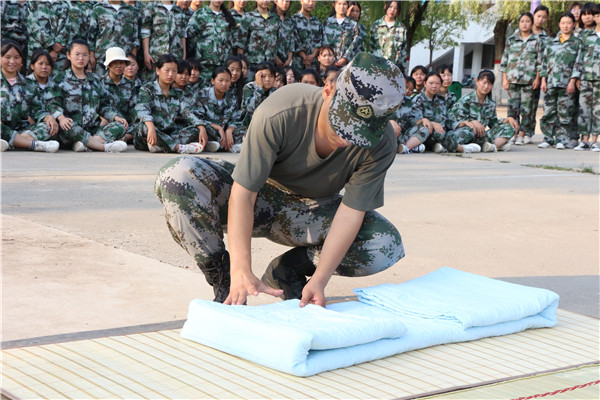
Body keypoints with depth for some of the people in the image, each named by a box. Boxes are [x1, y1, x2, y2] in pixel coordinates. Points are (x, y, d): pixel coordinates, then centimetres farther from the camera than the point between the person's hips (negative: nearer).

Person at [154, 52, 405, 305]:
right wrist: (241, 272, -42)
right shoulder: (279, 114, -33)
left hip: (309, 213, 2)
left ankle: (287, 270, -1)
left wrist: (319, 280, -35)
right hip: (258, 197, -2)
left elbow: (350, 213, -23)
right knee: (177, 177, -32)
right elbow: (243, 194, -33)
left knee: (387, 247, -27)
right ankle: (226, 285, -13)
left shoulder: (380, 144, -25)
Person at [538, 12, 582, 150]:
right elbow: (544, 62, 14)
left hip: (567, 84, -3)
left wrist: (572, 81, -9)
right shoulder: (551, 43, 15)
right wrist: (543, 80, 5)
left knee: (565, 112, -4)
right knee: (548, 111, 0)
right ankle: (548, 138, 6)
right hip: (551, 83, 3)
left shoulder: (577, 43, 6)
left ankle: (562, 139, 1)